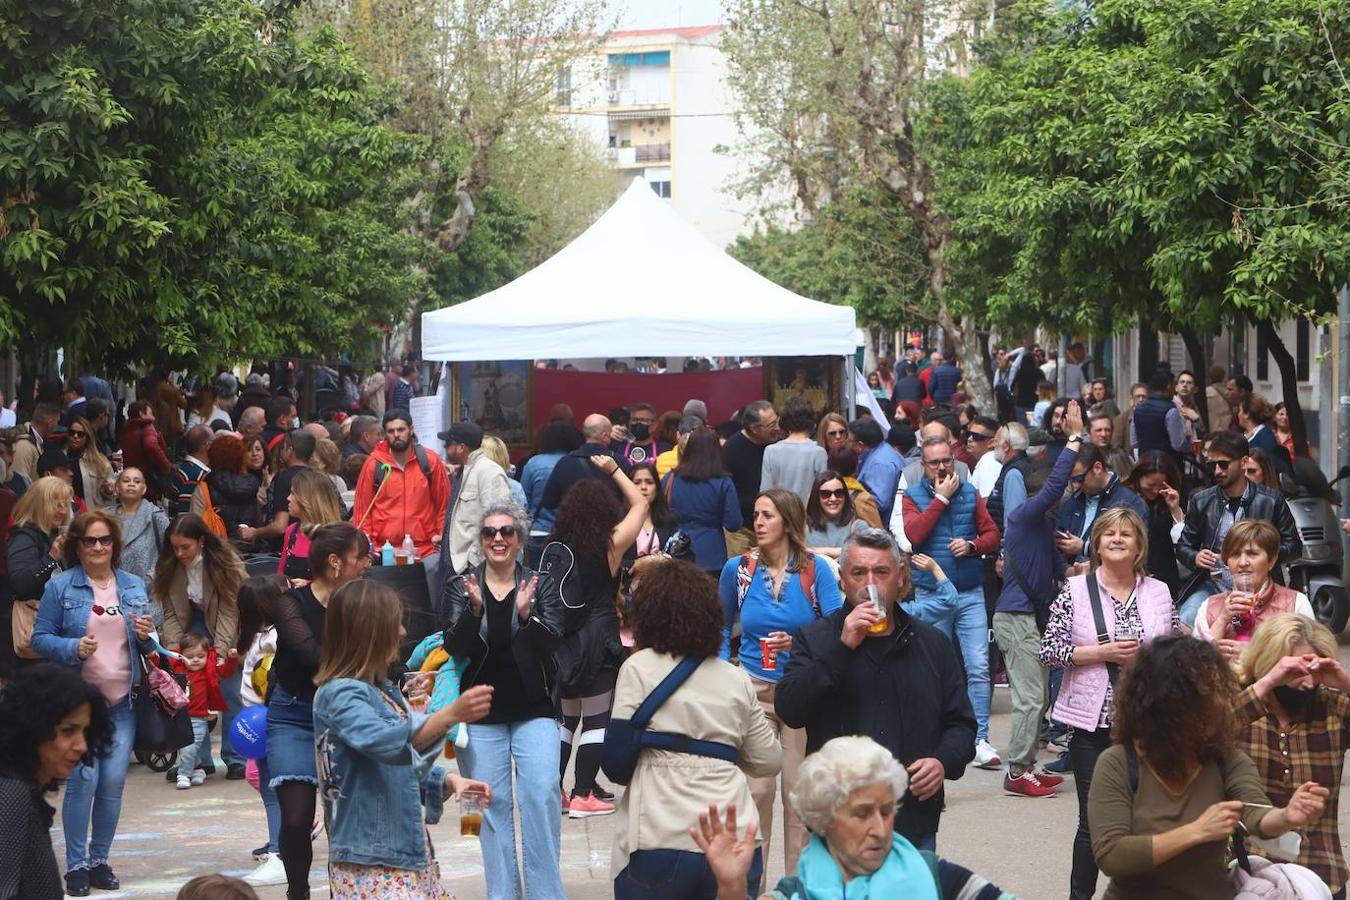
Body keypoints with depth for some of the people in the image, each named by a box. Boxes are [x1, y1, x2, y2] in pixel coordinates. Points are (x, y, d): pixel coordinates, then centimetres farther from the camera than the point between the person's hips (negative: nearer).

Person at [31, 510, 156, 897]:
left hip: (123, 699, 4)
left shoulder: (134, 586, 10)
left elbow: (146, 645, 18)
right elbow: (41, 639, -2)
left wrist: (147, 636, -5)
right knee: (84, 779, -9)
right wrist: (74, 648, -19)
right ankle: (76, 865, 1)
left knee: (113, 782, 2)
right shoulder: (60, 586, -2)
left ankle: (100, 860, 15)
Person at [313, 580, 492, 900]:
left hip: (409, 849, 9)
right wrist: (451, 715, -41)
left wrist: (449, 781, 3)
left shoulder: (385, 691, 12)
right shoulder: (340, 694, -14)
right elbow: (385, 743, -32)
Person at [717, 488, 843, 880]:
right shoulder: (737, 568, 0)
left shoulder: (816, 568, -7)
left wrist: (799, 643, -25)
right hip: (753, 688, 1)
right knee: (755, 790, -1)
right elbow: (721, 628, 15)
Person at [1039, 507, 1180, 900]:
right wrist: (1101, 653, -14)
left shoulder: (1158, 592, 7)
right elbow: (1049, 652, -5)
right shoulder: (1075, 590, -1)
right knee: (1093, 819, 2)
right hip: (1094, 721, -2)